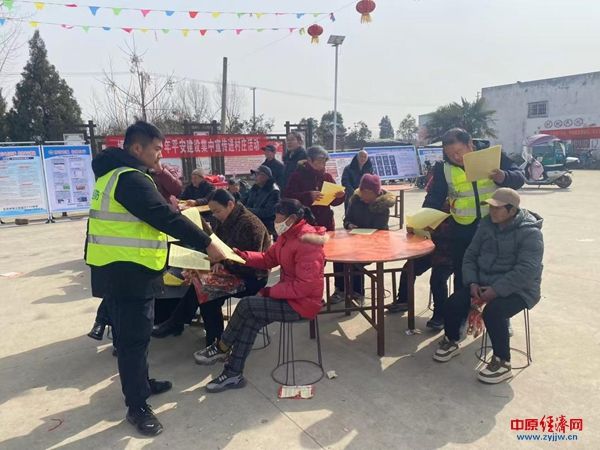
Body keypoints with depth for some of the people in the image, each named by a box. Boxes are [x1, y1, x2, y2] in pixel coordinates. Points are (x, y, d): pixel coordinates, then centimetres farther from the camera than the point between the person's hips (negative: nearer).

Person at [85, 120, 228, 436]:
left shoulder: (114, 174, 14)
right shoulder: (131, 179, -20)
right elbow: (165, 217, -25)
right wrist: (206, 244, -21)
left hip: (120, 271, 11)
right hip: (127, 273, -11)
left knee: (131, 334, 21)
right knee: (134, 337, 0)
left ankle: (141, 384, 37)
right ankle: (137, 405, 12)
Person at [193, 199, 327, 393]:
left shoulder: (307, 243, -24)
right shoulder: (289, 235, 7)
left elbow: (303, 286, -27)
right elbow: (268, 259, 12)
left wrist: (269, 292, -18)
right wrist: (239, 255, -2)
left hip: (302, 303, -9)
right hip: (290, 296, 9)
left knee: (246, 305, -15)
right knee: (250, 320, -8)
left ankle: (221, 349, 6)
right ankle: (234, 374, -1)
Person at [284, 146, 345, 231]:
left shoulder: (327, 177, 9)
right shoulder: (297, 176, -3)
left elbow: (333, 202, 13)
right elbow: (288, 197, -14)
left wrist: (340, 196, -9)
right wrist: (309, 195, -26)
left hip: (326, 223, 4)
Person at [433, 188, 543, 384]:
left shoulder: (530, 233, -16)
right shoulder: (487, 224, 3)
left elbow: (525, 271, -25)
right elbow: (470, 255, 6)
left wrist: (494, 291, -28)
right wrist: (472, 283, -9)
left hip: (518, 289, -6)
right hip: (483, 283, 6)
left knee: (493, 312, -32)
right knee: (454, 302, -14)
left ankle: (502, 363, -11)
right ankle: (451, 342, 13)